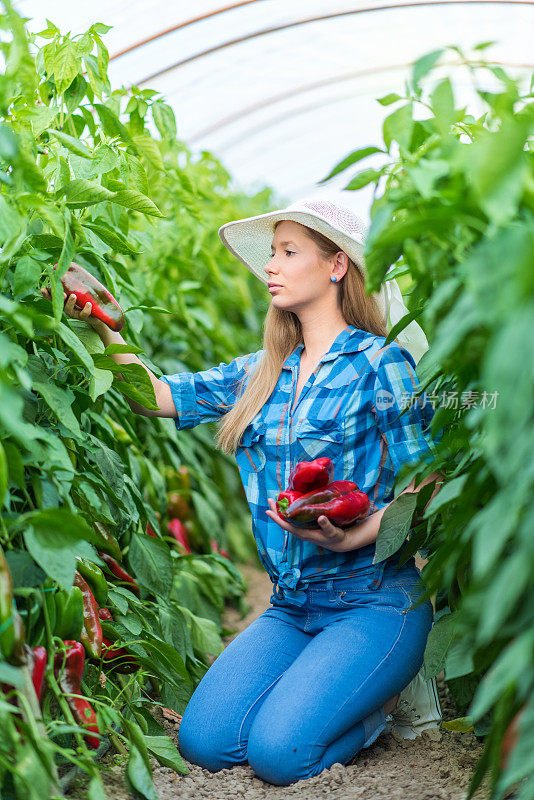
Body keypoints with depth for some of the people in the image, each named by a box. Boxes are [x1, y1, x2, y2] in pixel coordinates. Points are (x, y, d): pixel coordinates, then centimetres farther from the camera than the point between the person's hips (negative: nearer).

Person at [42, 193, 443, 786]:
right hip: (292, 606, 6)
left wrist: (356, 536, -24)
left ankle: (385, 697, 8)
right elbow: (160, 396, 6)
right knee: (203, 741, -9)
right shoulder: (258, 374, 11)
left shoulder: (379, 364, -6)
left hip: (376, 600, -5)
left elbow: (427, 484, -9)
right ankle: (320, 678, 13)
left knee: (277, 750, -20)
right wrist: (103, 326, -6)